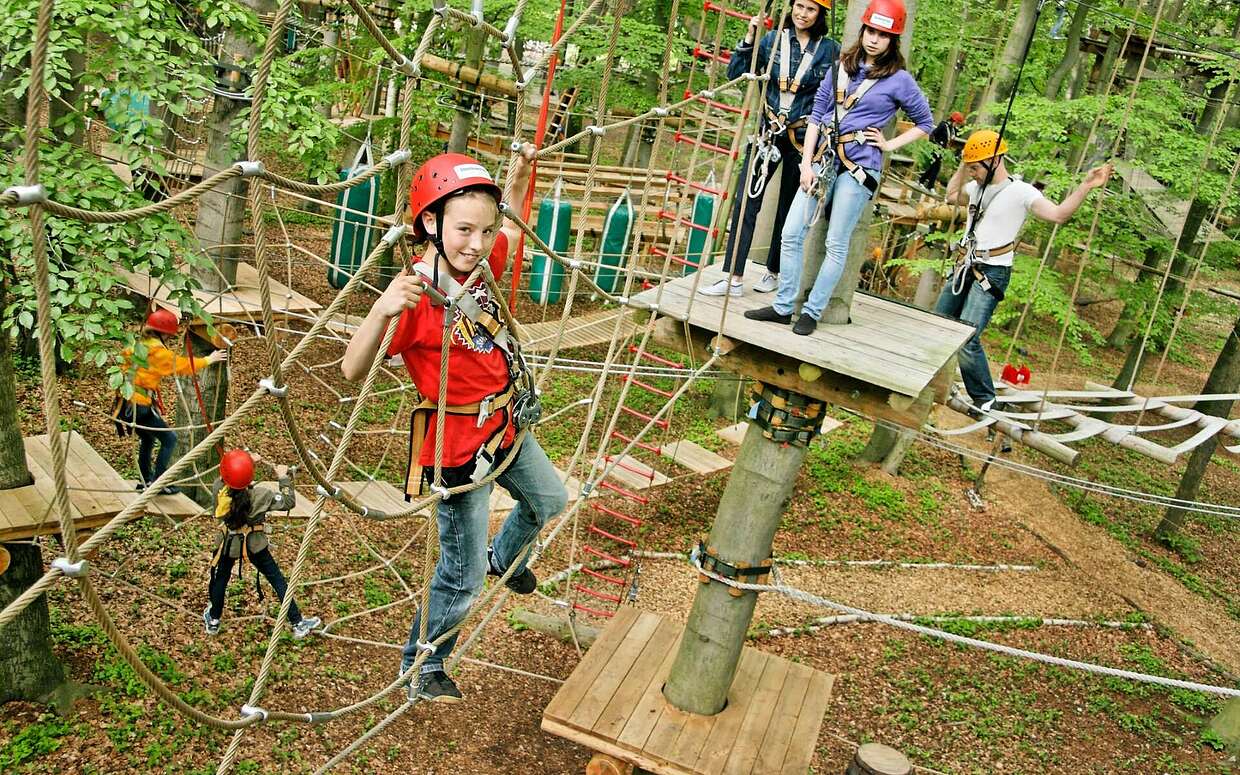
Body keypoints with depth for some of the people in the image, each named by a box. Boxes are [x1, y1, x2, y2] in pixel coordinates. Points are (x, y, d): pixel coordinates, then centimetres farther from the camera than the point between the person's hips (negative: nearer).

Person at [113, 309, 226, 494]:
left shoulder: (137, 345, 11)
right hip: (139, 407, -9)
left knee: (147, 438, 27)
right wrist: (208, 360, 5)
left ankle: (144, 480, 36)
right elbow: (183, 365, -6)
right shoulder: (158, 351, -12)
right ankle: (157, 483, -1)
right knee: (169, 439, -1)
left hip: (124, 403, 9)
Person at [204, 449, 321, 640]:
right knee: (278, 581, 7)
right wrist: (283, 477, -12)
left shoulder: (218, 490, -19)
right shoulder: (259, 495, -26)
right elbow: (289, 502, -19)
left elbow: (224, 478, 5)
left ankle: (213, 621, 45)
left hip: (228, 543, 2)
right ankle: (298, 624, 10)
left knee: (220, 579, 26)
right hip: (255, 544, -2)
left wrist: (248, 462, 6)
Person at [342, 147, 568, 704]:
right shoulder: (416, 296, -27)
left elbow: (512, 228, 19)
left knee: (551, 501, 31)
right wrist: (381, 311, -50)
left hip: (507, 428, 8)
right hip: (459, 449, -8)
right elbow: (352, 370, -33)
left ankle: (505, 558, 61)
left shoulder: (481, 263, -5)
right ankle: (421, 665, 31)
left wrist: (521, 172, 7)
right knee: (463, 576, 6)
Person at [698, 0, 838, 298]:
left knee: (789, 209, 9)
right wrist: (749, 38, -9)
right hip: (769, 132, 1)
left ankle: (774, 273, 25)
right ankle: (733, 279, -3)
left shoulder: (830, 50, -1)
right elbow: (735, 73, 1)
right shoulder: (773, 39, 3)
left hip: (803, 139, -1)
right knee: (745, 201, -6)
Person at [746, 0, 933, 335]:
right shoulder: (842, 66, 10)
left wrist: (890, 144, 0)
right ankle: (783, 306, 10)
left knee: (836, 244, 0)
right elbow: (817, 113, 9)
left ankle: (812, 312, 9)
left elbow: (925, 123, 10)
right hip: (824, 159, 5)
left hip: (859, 167, -4)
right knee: (791, 234, 0)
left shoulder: (898, 80, -1)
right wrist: (807, 163, 1)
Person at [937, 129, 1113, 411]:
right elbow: (952, 195, 30)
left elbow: (1058, 214, -20)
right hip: (965, 268, 8)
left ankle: (985, 400, -1)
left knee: (966, 340, -18)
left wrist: (1086, 187, -30)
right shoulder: (977, 187, 9)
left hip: (992, 273, -8)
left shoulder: (1021, 192, -12)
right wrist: (963, 165, 18)